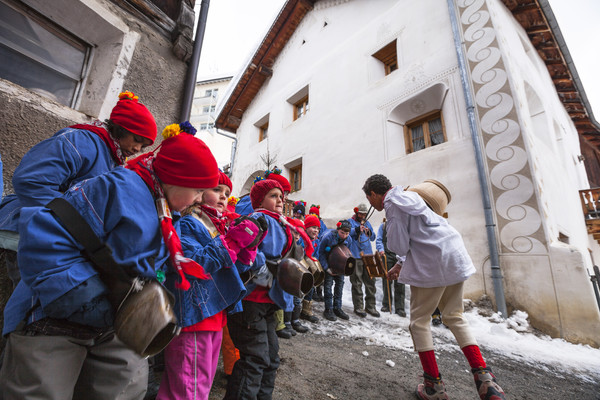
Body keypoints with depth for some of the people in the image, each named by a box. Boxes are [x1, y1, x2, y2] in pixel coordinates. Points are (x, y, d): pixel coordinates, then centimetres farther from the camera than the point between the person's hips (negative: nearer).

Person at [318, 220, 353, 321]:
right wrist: (326, 268, -22)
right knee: (328, 284, -8)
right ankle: (328, 310, 4)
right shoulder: (328, 237, -28)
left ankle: (337, 308, 19)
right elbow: (321, 252, -19)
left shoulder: (349, 239, -13)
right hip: (327, 263, -5)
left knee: (340, 283, 5)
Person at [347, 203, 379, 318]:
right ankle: (358, 307, 9)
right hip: (356, 256, -5)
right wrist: (357, 229, -26)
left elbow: (373, 238, 19)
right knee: (357, 283, -1)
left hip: (368, 256, 6)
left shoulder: (367, 223, 21)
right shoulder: (350, 221, 4)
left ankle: (370, 306, 21)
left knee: (370, 281, 9)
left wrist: (370, 232, -2)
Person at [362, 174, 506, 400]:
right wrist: (401, 265, 21)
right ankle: (483, 376, 15)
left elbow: (399, 246, -14)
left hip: (432, 264, -10)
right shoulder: (407, 197, 19)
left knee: (419, 320, 5)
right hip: (455, 257, 10)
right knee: (454, 316, 18)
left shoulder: (392, 204, -11)